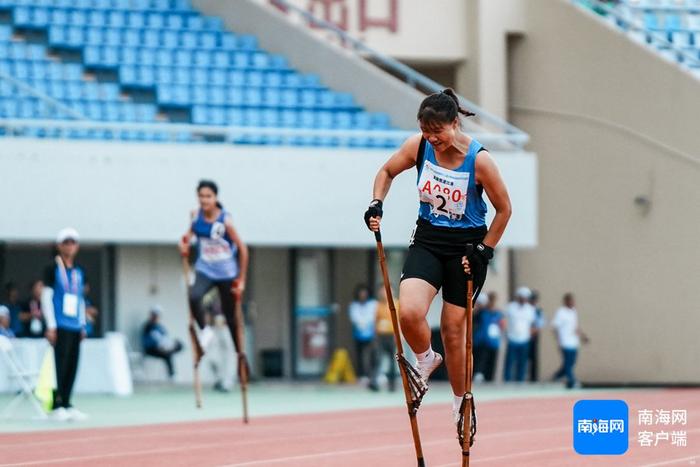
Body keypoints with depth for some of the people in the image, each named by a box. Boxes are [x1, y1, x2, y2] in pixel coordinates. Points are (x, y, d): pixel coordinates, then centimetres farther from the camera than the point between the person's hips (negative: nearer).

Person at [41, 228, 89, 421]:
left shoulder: (78, 272, 16)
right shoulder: (53, 269, -2)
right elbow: (46, 297, -5)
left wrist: (83, 325, 17)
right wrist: (51, 325, -10)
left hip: (75, 327, 6)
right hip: (60, 326, -6)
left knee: (73, 366, 6)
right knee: (60, 365, -8)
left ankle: (66, 404, 13)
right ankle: (57, 407, -5)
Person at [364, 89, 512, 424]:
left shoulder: (478, 160, -18)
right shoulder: (418, 147, -9)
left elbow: (504, 209, -6)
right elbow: (387, 172, 11)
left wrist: (484, 251, -9)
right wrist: (376, 203, -5)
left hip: (466, 246, -2)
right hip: (427, 240, 2)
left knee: (453, 327, 2)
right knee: (409, 312, -22)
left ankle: (461, 403, 21)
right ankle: (425, 360, 11)